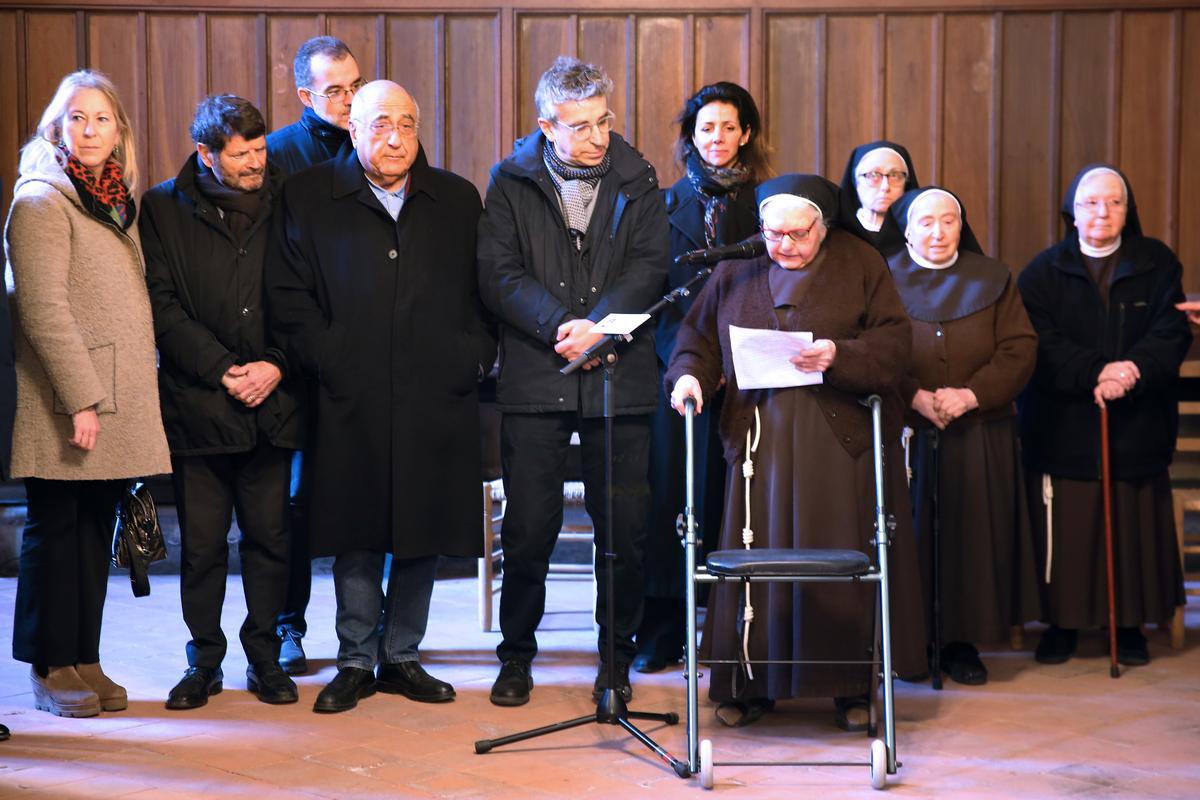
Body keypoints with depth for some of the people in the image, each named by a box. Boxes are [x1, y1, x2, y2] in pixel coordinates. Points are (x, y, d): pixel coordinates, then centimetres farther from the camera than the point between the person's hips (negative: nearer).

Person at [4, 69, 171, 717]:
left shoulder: (115, 200, 16)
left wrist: (141, 389, 12)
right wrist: (80, 397, -18)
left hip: (118, 402, 7)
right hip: (65, 406, -7)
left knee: (96, 532, 10)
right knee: (55, 530, 2)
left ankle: (84, 659, 19)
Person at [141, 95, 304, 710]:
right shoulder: (164, 209, 2)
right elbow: (163, 307, -3)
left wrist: (276, 366, -8)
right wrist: (222, 370, -11)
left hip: (271, 401, 1)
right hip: (197, 403, -1)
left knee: (269, 537, 6)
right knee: (201, 542, 4)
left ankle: (265, 659, 19)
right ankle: (204, 662, 19)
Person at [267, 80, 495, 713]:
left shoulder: (458, 200, 12)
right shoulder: (308, 198, 5)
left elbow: (481, 293, 12)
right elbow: (289, 298, 2)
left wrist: (473, 359, -2)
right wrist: (330, 363, -8)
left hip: (436, 401, 2)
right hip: (350, 405, -2)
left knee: (424, 534, 7)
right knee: (356, 535, 4)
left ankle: (402, 657, 22)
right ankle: (356, 662, 17)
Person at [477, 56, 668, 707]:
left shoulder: (637, 181, 9)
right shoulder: (511, 183, 6)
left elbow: (649, 267, -1)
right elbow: (497, 275, -3)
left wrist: (597, 324, -16)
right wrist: (560, 323, -16)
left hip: (620, 379, 1)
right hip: (534, 382, -1)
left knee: (624, 529, 4)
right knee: (529, 529, 2)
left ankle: (617, 657, 21)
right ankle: (516, 655, 20)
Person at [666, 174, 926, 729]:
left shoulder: (860, 265, 5)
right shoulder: (736, 271, 12)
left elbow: (894, 341, -1)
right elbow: (698, 334, 14)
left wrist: (839, 355, -17)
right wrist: (689, 373, -6)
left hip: (840, 438, -2)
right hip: (759, 437, 2)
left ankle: (851, 687, 10)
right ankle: (753, 684, 12)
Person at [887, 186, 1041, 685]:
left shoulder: (993, 279, 8)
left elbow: (1019, 349, 0)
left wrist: (972, 394, -13)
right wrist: (916, 397, -16)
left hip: (980, 434, 1)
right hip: (906, 432, -1)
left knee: (972, 533, 1)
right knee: (910, 535, 0)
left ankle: (962, 641, 11)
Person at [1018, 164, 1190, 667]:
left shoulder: (1157, 264, 8)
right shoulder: (1044, 271, 6)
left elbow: (1172, 335, -3)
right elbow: (1041, 343, -7)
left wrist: (1133, 370, -22)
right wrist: (1095, 373, -21)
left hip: (1138, 428, 1)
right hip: (1064, 427, -1)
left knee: (1134, 528, 3)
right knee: (1065, 532, -1)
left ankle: (1131, 623, 15)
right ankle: (1063, 622, 11)